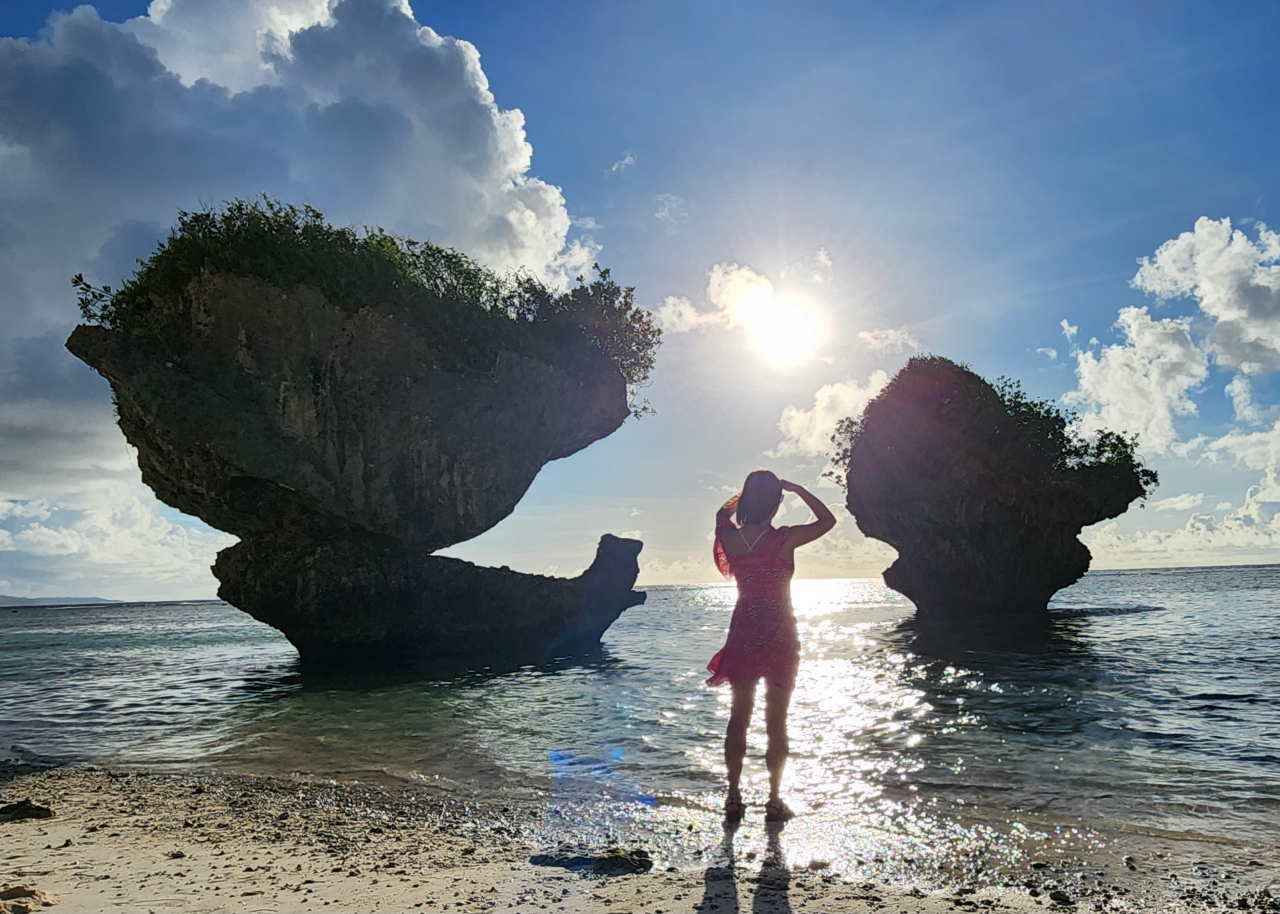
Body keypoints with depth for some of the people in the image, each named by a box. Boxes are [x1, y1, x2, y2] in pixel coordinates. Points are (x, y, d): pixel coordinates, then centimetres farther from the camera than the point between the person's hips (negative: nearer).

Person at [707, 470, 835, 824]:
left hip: (743, 632, 3)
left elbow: (723, 512, 18)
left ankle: (734, 798, 19)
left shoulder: (729, 537, -9)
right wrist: (797, 489, 1)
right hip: (779, 635, -3)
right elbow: (827, 519, -2)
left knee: (739, 717, 14)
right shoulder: (785, 539, -19)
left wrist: (749, 491, 16)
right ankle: (774, 801, 15)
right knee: (777, 720, 8)